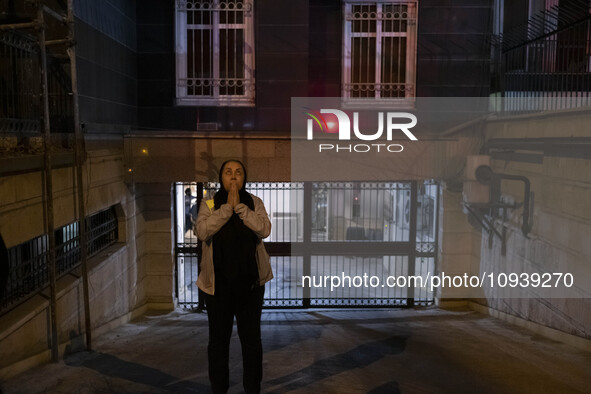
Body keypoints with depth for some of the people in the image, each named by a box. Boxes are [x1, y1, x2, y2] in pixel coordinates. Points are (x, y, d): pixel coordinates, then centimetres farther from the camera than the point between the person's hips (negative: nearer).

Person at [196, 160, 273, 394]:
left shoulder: (254, 203, 2)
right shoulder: (209, 204, 1)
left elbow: (264, 230, -14)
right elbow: (202, 232, -16)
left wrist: (239, 206, -18)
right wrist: (227, 206, -18)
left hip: (250, 281, 1)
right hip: (218, 282, 0)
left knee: (251, 337, 11)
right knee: (218, 338, 11)